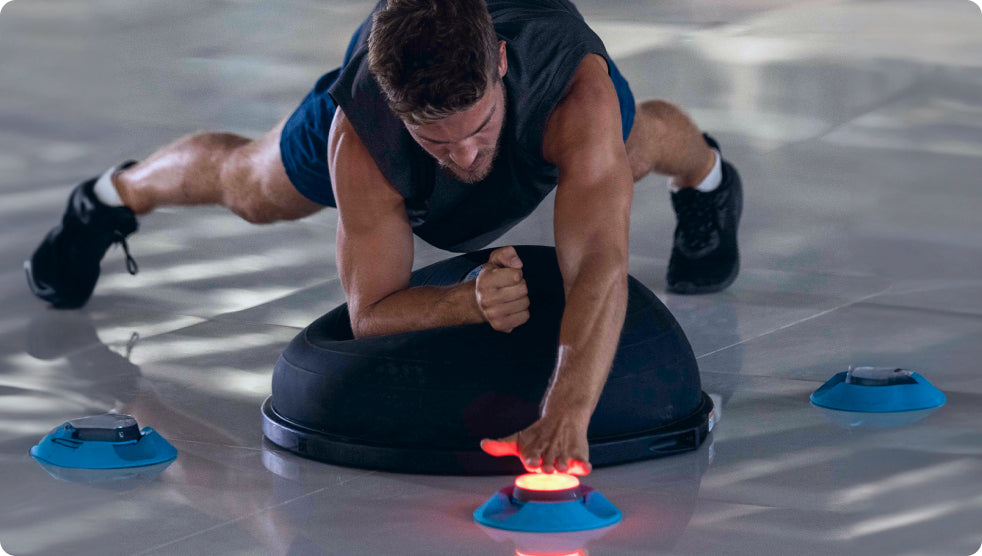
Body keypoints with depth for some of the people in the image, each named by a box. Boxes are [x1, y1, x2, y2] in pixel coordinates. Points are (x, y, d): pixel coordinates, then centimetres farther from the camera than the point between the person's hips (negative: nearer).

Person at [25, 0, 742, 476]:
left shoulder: (578, 90, -53)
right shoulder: (361, 139, -47)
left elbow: (601, 267, -61)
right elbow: (371, 312, -38)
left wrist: (568, 415, -78)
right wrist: (470, 302, -60)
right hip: (393, 60, 0)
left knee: (641, 145, 32)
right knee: (250, 187, 23)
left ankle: (704, 170, 70)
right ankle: (116, 195, 56)